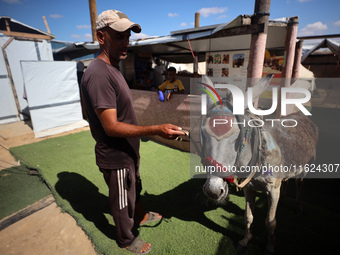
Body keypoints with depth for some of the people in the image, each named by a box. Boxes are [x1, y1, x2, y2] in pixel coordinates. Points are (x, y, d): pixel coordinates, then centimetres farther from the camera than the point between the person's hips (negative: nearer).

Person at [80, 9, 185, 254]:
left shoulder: (113, 69, 8)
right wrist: (156, 130, -34)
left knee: (135, 188, 30)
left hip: (129, 151, 9)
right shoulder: (98, 74, -26)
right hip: (116, 158, -9)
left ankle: (140, 216, 57)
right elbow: (111, 127, -30)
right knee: (123, 202, 15)